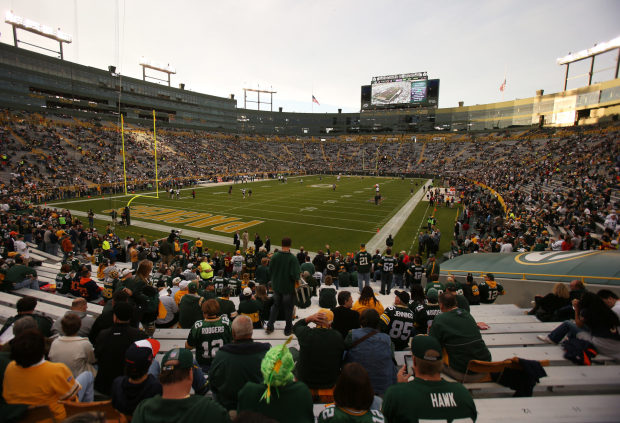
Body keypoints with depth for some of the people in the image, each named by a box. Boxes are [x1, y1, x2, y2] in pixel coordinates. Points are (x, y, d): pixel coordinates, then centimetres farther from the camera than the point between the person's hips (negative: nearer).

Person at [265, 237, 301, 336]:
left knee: (275, 305, 22)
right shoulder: (293, 258, -22)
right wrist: (297, 279, -3)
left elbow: (270, 271, -1)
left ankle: (269, 326, 23)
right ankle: (288, 329, 27)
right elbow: (295, 275, -24)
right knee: (288, 308, 14)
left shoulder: (275, 256, -10)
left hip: (276, 286, 4)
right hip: (289, 287, -3)